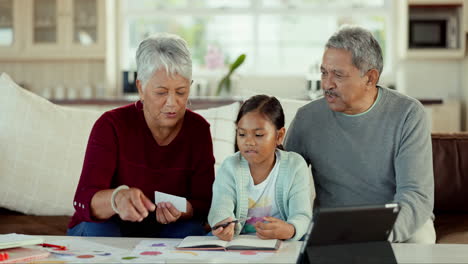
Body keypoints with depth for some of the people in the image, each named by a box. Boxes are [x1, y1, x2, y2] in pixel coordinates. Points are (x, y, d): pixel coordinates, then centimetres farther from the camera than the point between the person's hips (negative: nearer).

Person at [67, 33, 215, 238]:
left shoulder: (198, 129, -4)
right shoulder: (111, 125, -14)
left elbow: (203, 203, -5)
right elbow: (84, 200, -26)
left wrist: (181, 210, -31)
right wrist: (117, 198, -51)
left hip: (166, 233, 2)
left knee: (191, 230, -28)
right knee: (98, 230, -34)